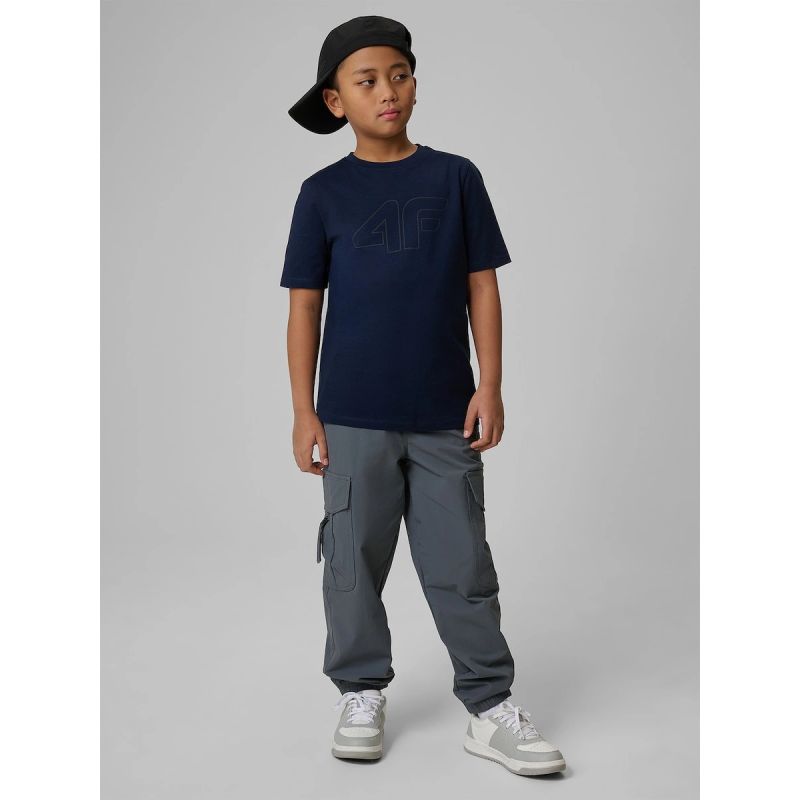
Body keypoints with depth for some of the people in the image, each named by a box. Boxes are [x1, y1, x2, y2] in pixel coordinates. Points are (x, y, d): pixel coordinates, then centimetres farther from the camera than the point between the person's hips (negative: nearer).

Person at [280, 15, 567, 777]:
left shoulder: (455, 178, 3)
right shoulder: (324, 193, 2)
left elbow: (481, 286, 4)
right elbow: (305, 305, 3)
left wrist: (489, 386, -2)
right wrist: (304, 411, 0)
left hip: (445, 415, 0)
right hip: (354, 418, 0)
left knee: (461, 565, 5)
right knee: (355, 560, 9)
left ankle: (490, 707, 15)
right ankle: (361, 694, 25)